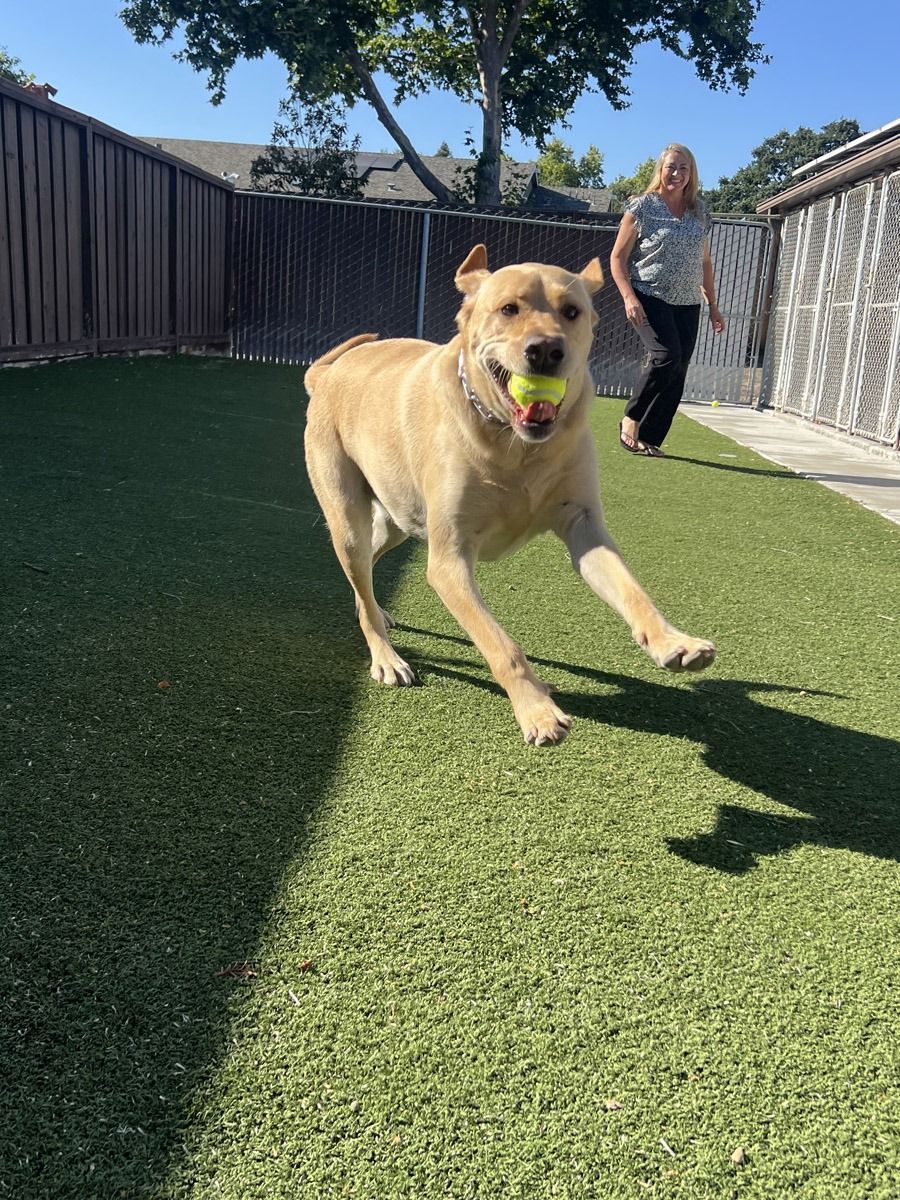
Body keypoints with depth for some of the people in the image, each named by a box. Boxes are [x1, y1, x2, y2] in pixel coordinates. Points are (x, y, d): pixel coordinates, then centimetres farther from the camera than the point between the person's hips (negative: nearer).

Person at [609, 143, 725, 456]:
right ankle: (631, 418, -8)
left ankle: (649, 438, 6)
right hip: (650, 298, -5)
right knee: (666, 355, -26)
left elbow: (705, 263, 23)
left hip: (687, 304, 5)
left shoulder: (699, 213, 15)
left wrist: (713, 305, 19)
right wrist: (629, 297, -16)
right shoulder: (642, 207, 1)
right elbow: (617, 257, -2)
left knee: (676, 375, -2)